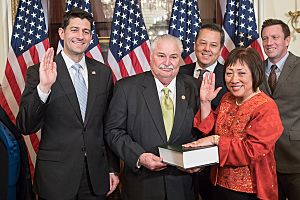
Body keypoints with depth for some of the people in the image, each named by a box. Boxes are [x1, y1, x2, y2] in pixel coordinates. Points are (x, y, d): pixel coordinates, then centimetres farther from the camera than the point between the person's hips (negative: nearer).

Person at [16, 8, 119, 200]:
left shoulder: (103, 72, 4)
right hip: (56, 177, -3)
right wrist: (43, 87, -27)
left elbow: (109, 125, 9)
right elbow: (26, 127, -13)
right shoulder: (38, 72, -7)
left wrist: (112, 168, 11)